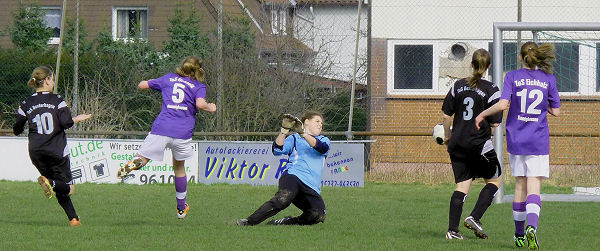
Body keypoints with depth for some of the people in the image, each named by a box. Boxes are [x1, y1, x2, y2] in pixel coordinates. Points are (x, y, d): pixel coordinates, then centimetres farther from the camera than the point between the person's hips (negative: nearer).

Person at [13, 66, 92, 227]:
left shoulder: (26, 104, 5)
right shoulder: (57, 100, -4)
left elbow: (17, 130, 8)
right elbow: (66, 123, -13)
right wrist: (77, 119, 7)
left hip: (37, 153, 4)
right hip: (57, 151, -4)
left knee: (60, 190, 14)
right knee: (67, 187, 3)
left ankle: (73, 218, 2)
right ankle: (50, 183, -28)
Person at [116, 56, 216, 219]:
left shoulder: (169, 78, 16)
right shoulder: (199, 86, 7)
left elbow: (142, 85, 21)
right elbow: (200, 104, -13)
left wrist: (145, 82, 43)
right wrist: (210, 108, 7)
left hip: (161, 128, 0)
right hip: (183, 132, 0)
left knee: (143, 159, 4)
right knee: (179, 167, 21)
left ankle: (135, 163, -35)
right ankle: (181, 208, 27)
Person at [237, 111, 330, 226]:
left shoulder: (324, 140, 25)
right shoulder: (294, 138, 18)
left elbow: (322, 148, -1)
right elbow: (277, 150, 1)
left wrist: (303, 133, -13)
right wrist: (284, 130, -12)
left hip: (312, 188, 4)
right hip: (293, 176, -4)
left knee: (318, 215, -20)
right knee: (283, 198, -36)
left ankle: (283, 222, -3)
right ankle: (249, 221, -37)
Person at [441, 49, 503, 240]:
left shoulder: (458, 86, 4)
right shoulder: (491, 90, -9)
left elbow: (446, 115, 7)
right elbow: (495, 124, -11)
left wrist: (447, 136, 21)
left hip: (457, 143, 5)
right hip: (479, 143, -5)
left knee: (462, 185, 9)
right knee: (495, 180, 14)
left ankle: (452, 229, 0)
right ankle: (475, 217, -1)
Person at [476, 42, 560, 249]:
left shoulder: (512, 77, -2)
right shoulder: (548, 79, 1)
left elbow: (503, 104, -14)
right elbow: (556, 111, 4)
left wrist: (483, 114, 2)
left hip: (516, 139, 1)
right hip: (538, 141, -1)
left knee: (520, 186, 14)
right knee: (534, 188, -6)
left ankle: (519, 234, 21)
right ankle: (532, 226, -31)